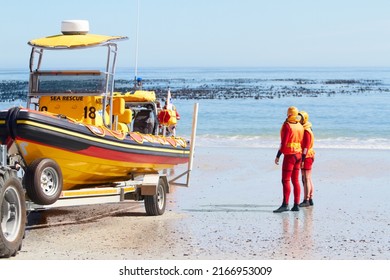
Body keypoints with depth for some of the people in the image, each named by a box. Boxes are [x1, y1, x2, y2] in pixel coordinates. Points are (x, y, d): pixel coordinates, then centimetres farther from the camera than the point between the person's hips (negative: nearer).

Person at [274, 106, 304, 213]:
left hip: (289, 155, -8)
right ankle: (296, 205, 7)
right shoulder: (300, 126, 9)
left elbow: (283, 143, -17)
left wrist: (278, 156, -12)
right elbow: (301, 142, 14)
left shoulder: (287, 126, -13)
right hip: (298, 155, 8)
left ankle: (285, 204, -16)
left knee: (285, 180, -10)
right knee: (295, 181, 8)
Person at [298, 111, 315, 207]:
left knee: (306, 179, -9)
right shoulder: (303, 129, 15)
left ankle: (306, 200, -9)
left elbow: (306, 146, -21)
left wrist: (302, 159, -24)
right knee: (308, 179, 12)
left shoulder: (306, 131, -16)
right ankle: (310, 199, 16)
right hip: (307, 157, 10)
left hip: (306, 157, -10)